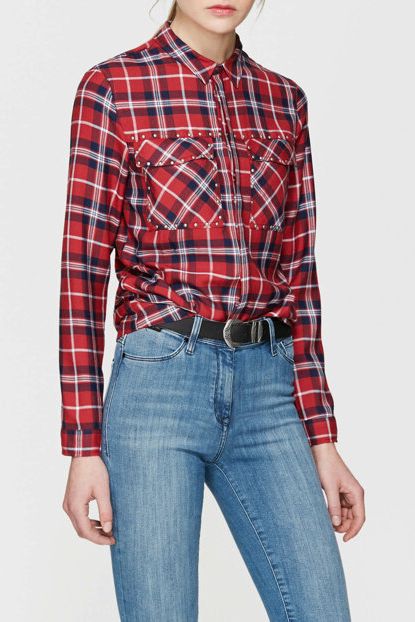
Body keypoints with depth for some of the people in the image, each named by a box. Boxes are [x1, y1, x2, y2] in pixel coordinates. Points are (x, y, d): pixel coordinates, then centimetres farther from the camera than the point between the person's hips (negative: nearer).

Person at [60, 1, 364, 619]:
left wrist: (321, 438, 8)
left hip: (270, 386, 4)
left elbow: (299, 272, 11)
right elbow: (83, 266, -3)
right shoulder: (111, 88, -1)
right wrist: (84, 447, -7)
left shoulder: (285, 100, 11)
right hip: (158, 382, -4)